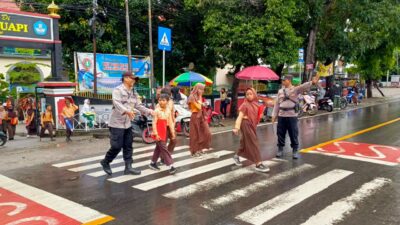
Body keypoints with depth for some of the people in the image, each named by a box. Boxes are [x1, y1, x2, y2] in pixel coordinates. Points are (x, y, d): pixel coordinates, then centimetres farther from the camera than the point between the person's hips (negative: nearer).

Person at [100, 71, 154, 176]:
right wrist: (126, 111, -44)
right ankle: (105, 162, 19)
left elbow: (138, 105, 16)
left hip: (127, 124, 8)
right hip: (117, 124, -8)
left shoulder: (132, 93, 14)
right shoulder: (118, 90, -12)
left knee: (128, 146, 8)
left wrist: (148, 111, 5)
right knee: (117, 146, -4)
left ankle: (128, 167, 15)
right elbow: (117, 104, -28)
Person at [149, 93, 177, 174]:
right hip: (158, 132, -6)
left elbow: (170, 122, 7)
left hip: (164, 132, 6)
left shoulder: (168, 111, 3)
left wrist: (172, 132, 5)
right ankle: (171, 166, -11)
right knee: (164, 148, -8)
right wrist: (156, 134, -17)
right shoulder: (157, 111, -13)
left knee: (159, 148, 15)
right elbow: (154, 123, -13)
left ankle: (153, 163, 30)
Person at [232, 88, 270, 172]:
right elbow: (240, 116, -19)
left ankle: (236, 156, 41)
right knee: (253, 143, -9)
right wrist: (237, 127, -27)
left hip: (252, 124, 8)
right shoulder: (245, 104, -12)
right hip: (246, 124, -8)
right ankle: (258, 164, -8)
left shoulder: (256, 104, 9)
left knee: (245, 142, 19)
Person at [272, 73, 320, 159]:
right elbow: (277, 104, 11)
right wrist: (274, 115, 8)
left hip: (292, 116, -3)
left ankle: (295, 151, 15)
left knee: (293, 134, 3)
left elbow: (304, 86, -23)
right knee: (280, 133, 9)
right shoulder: (280, 91, 9)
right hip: (281, 116, 4)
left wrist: (312, 82, -43)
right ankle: (280, 149, 23)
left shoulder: (295, 89, -3)